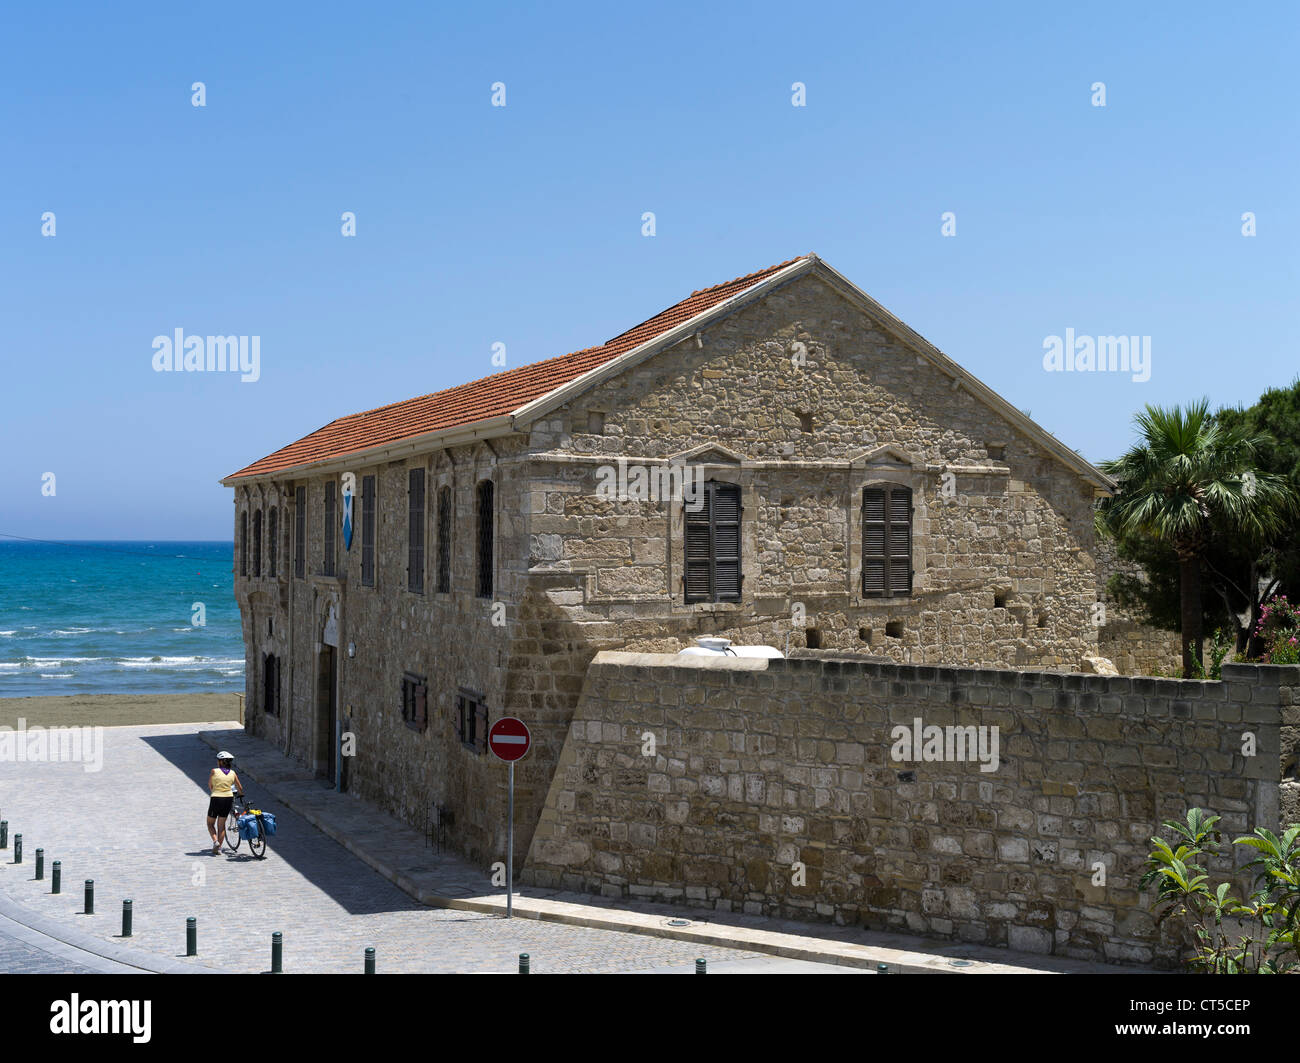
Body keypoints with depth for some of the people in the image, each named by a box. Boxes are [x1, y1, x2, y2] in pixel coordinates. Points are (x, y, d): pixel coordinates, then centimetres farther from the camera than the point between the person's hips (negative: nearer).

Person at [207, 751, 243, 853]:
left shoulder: (214, 771, -7)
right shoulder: (232, 773, 3)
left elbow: (210, 786, 4)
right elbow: (240, 789, 10)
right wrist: (240, 793, 32)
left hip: (216, 799, -4)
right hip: (228, 799, 4)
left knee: (210, 823, 14)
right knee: (222, 824, 15)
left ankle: (215, 841, -6)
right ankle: (219, 847, 13)